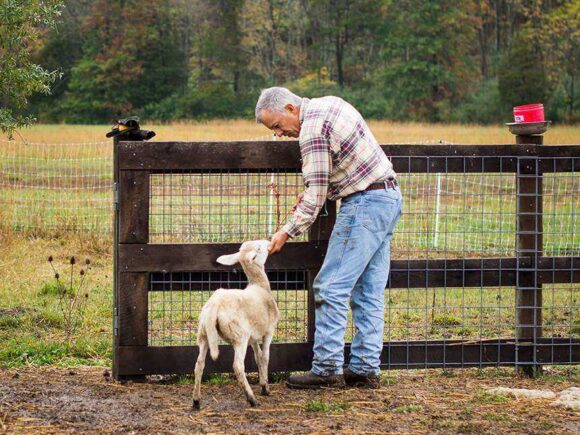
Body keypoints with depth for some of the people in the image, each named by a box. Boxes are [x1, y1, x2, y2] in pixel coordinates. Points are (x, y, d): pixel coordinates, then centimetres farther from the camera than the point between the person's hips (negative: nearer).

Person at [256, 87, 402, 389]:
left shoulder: (313, 129, -15)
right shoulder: (330, 104, 15)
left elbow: (316, 194, -17)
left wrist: (288, 231, -12)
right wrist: (312, 195, 14)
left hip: (364, 204, -10)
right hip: (389, 197, 10)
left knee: (331, 288, -7)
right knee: (369, 292, 9)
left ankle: (327, 369, -8)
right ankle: (366, 368, 10)